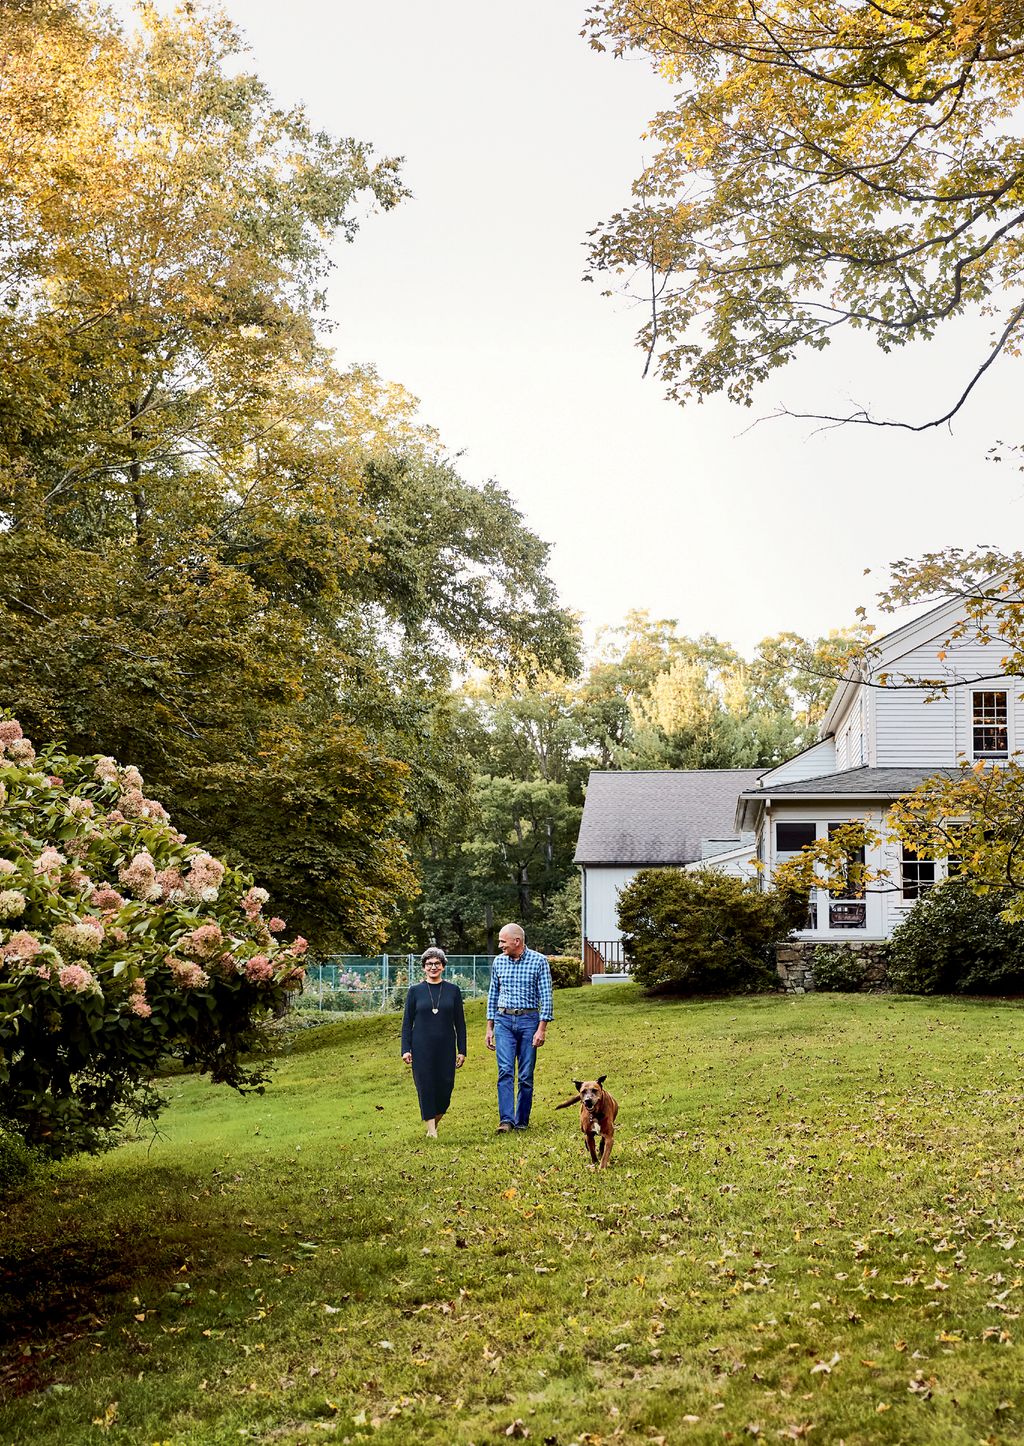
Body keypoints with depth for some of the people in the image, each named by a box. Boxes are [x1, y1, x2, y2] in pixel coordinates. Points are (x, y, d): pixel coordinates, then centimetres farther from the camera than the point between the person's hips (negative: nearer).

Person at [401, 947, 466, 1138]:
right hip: (422, 1048, -1)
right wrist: (406, 1049, -4)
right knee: (426, 1086, -3)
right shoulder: (415, 991, 3)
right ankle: (431, 1129, 4)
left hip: (446, 1047, 1)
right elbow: (407, 1022, 4)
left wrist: (462, 1050, 3)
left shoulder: (453, 990, 5)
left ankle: (436, 1120, 27)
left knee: (445, 1086, 0)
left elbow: (460, 1022, 7)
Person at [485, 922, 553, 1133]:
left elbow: (546, 997, -5)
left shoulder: (539, 961, -5)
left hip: (529, 1020, -2)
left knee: (526, 1075, 2)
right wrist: (489, 1028, 12)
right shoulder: (499, 962, 6)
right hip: (504, 1021, 2)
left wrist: (542, 1028, -11)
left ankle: (522, 1120, 12)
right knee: (505, 1071, -10)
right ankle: (506, 1120, -15)